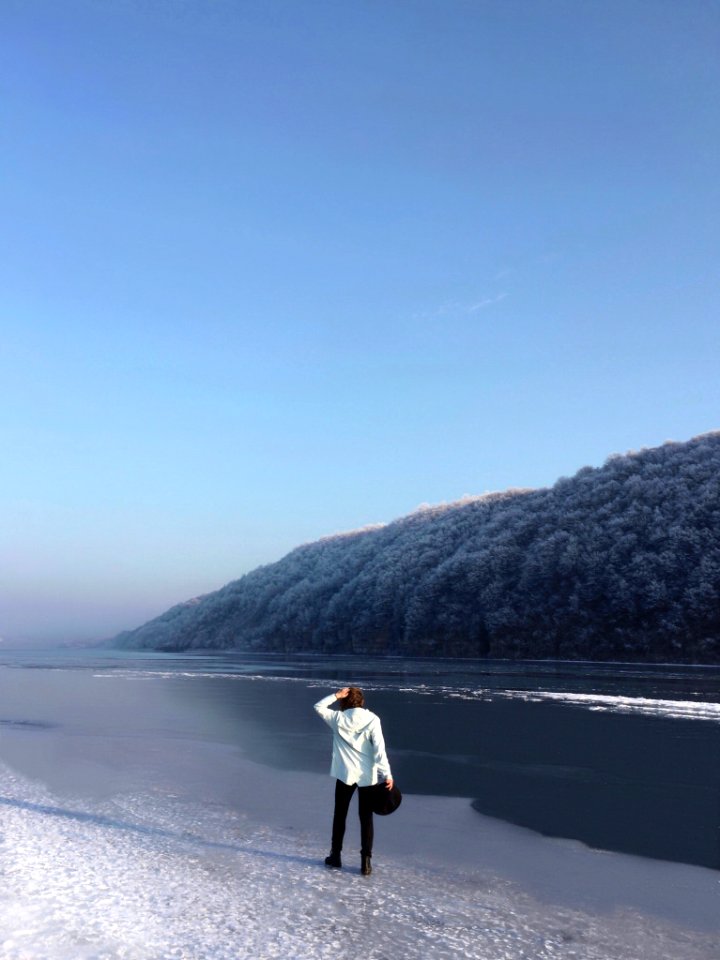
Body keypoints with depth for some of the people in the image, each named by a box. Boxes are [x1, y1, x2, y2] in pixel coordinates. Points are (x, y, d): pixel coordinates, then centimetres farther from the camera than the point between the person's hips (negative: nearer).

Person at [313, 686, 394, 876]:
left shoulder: (338, 719, -6)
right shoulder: (372, 720, -10)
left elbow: (319, 707, 10)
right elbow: (379, 749, -15)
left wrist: (336, 695, -2)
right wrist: (387, 774, -12)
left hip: (345, 774, 1)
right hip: (367, 775, 0)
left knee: (340, 814, 17)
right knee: (366, 817, 8)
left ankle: (335, 855, 26)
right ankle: (365, 862, 6)